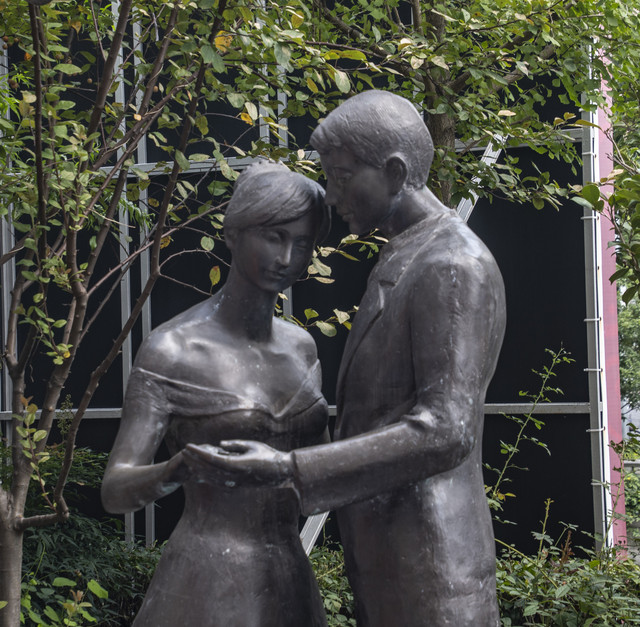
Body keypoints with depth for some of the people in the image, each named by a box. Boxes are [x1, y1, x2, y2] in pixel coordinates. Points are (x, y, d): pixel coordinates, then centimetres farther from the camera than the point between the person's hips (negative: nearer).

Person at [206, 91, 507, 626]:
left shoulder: (455, 269, -17)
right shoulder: (405, 266, 16)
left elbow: (445, 432, -25)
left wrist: (289, 470, -27)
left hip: (428, 579, -10)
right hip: (386, 569, 10)